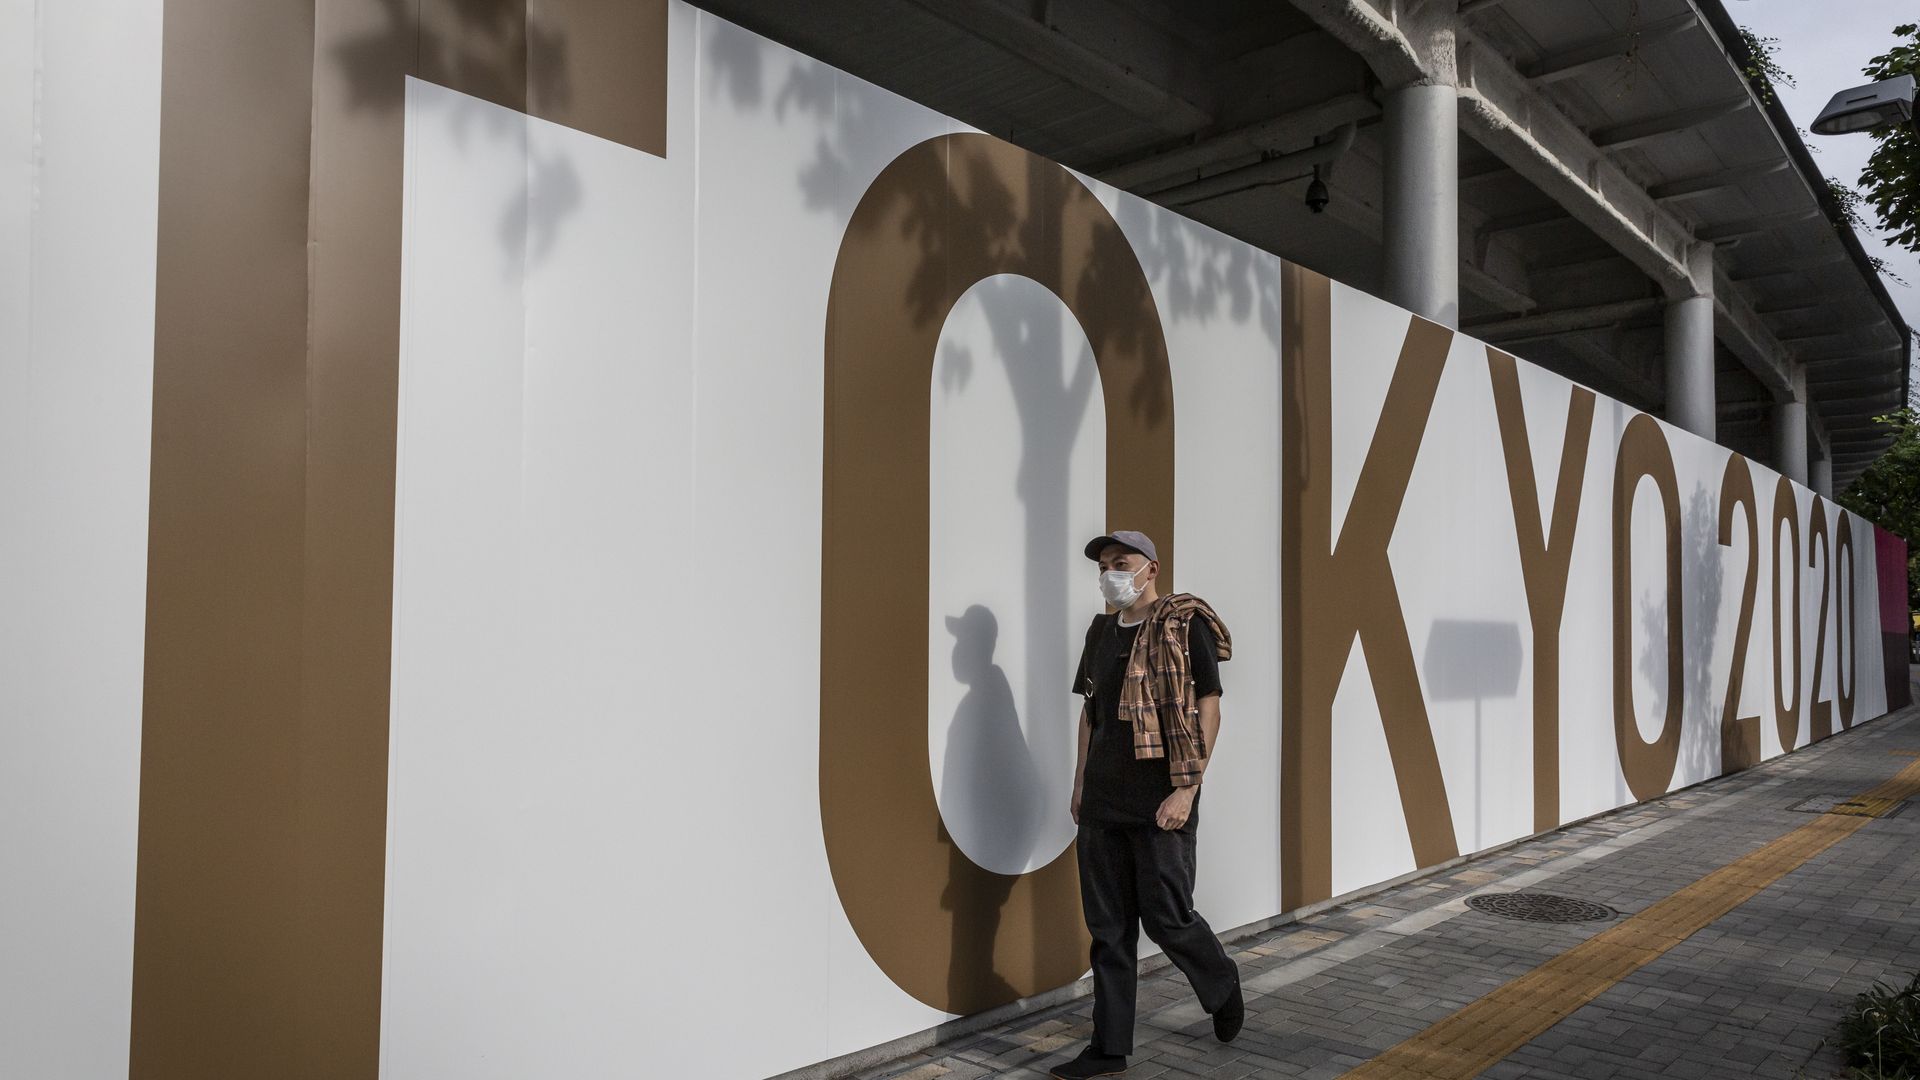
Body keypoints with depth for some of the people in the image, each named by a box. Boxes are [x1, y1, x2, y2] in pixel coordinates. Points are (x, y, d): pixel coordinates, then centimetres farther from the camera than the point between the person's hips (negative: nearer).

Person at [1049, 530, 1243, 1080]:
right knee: (1108, 927, 8)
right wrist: (1081, 780, 13)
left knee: (1166, 919, 1)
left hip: (1160, 803, -6)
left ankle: (1223, 986, 31)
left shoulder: (1185, 625, -6)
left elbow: (1208, 707, -10)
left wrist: (1187, 788, -15)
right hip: (1102, 802, 6)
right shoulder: (1101, 631, 13)